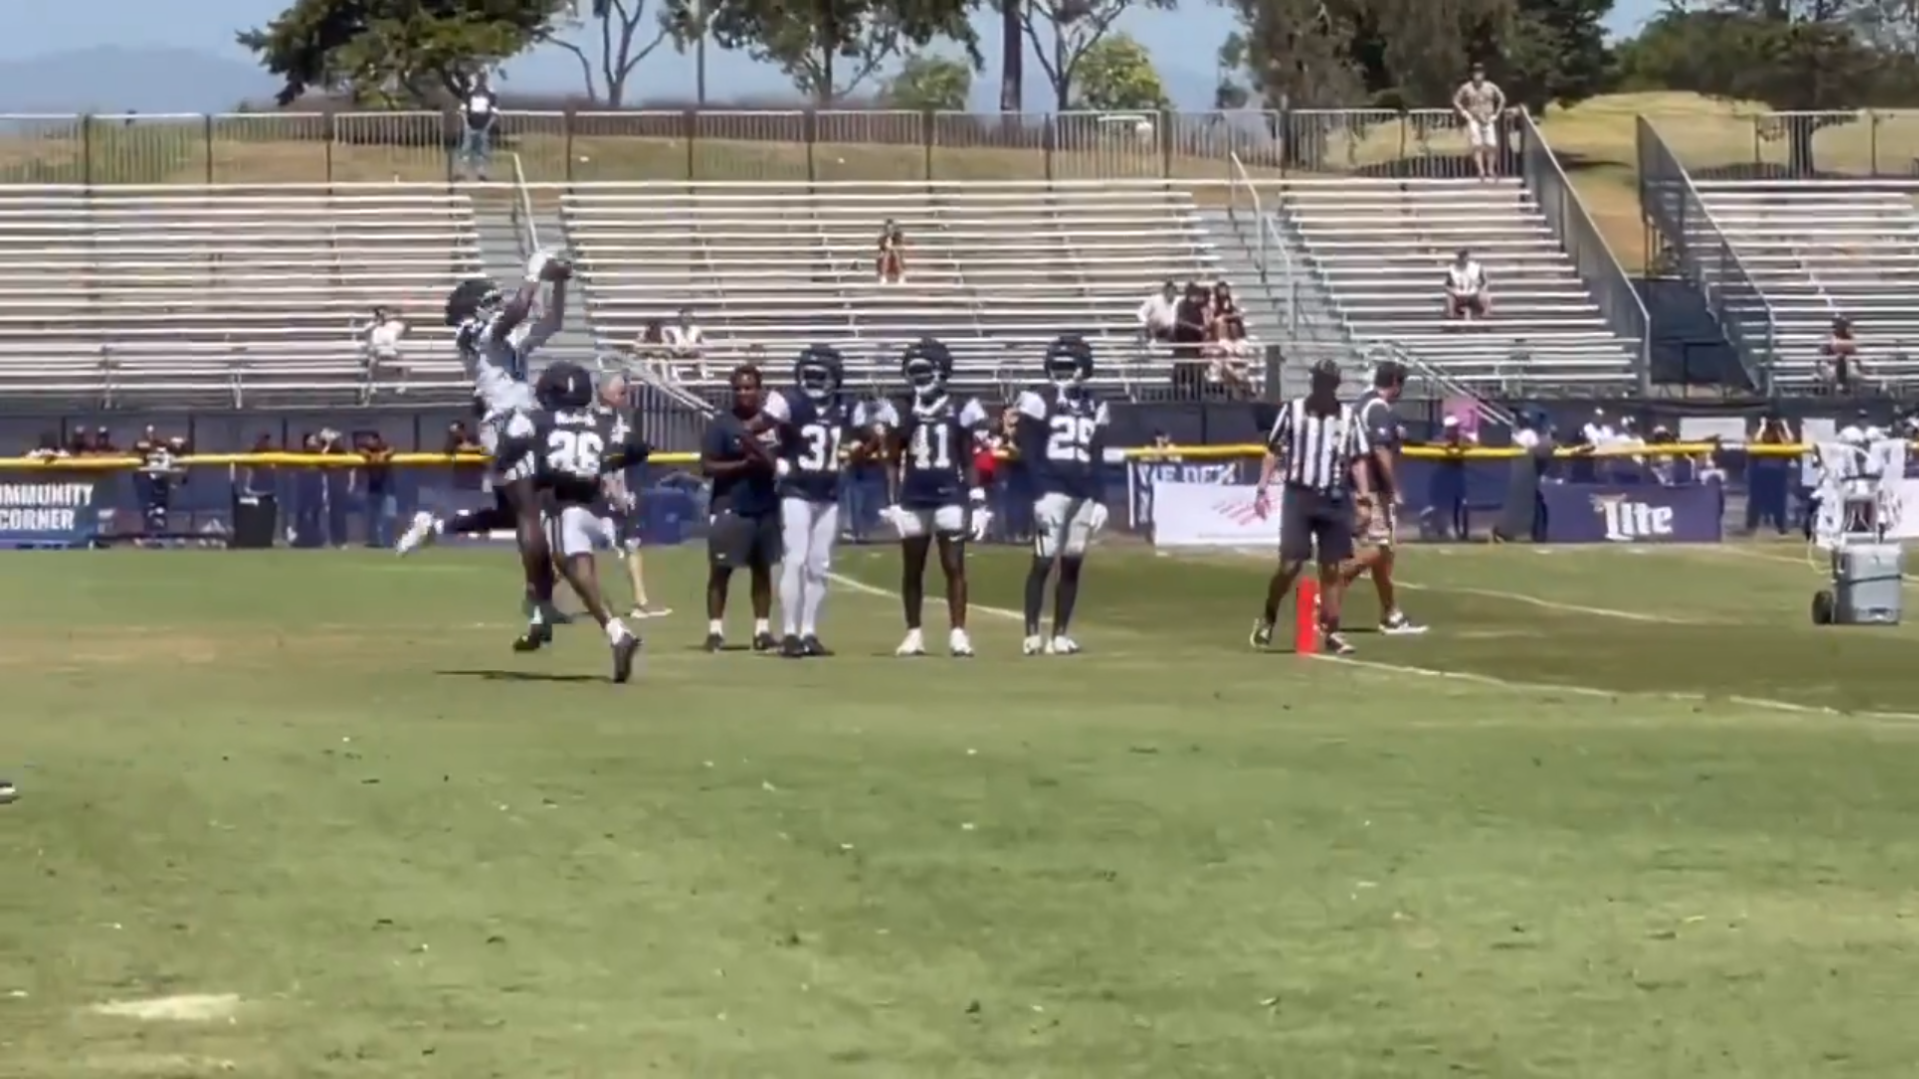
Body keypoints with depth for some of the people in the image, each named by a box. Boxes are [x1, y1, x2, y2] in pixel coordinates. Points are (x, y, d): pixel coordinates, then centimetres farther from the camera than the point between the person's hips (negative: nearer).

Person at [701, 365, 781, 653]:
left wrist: (769, 461, -12)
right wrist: (744, 464, -19)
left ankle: (762, 630, 15)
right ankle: (715, 630, 0)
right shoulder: (720, 423, -4)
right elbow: (707, 466, -9)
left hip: (765, 507, 4)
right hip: (730, 507, -4)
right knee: (720, 570, -3)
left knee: (763, 569, 9)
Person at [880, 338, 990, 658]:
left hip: (950, 499, -2)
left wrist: (978, 502, 0)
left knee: (954, 567, -5)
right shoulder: (901, 414, 3)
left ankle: (958, 632, -4)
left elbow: (968, 462, 4)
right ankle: (914, 634, 15)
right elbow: (893, 462, 7)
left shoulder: (959, 412, 1)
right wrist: (893, 502, 1)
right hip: (913, 501, 2)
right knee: (912, 570, 7)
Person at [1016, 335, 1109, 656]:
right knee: (1043, 562, -9)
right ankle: (1032, 634, -7)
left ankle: (1060, 634, 8)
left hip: (1083, 494, 5)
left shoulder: (1095, 407, 14)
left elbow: (1096, 458, 16)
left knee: (1072, 564, 4)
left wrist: (1097, 499, 9)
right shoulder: (1038, 401, -2)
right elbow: (1029, 453, -7)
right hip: (1051, 491, -5)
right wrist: (1037, 494, -15)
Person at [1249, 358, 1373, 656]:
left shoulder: (1348, 417, 4)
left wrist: (1364, 495, -4)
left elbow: (1356, 460, 7)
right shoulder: (1292, 410, -1)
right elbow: (1273, 451, 5)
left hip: (1335, 500, 2)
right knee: (1290, 564, -8)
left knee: (1331, 567, 3)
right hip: (1299, 496, -2)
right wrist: (1262, 488, -1)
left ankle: (1329, 631, 9)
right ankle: (1267, 618, 14)